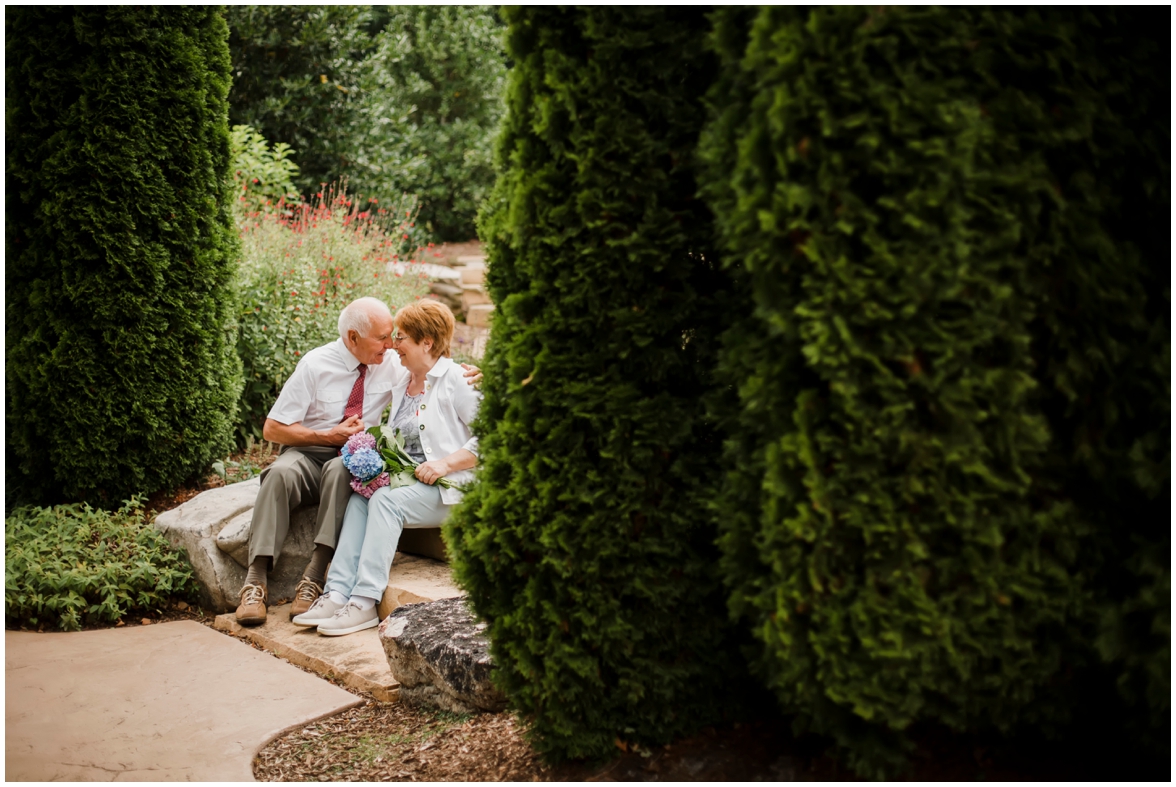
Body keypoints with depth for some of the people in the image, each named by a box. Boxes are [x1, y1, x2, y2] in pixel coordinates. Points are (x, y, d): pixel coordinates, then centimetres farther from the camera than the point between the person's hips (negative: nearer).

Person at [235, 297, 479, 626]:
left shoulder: (390, 365, 0)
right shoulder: (315, 365, -8)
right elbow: (273, 429, -5)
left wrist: (462, 378, -10)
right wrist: (328, 436, -15)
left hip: (353, 462, 1)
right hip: (307, 453, -1)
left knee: (340, 469, -36)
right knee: (281, 472, -36)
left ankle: (315, 577, -37)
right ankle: (255, 581, -34)